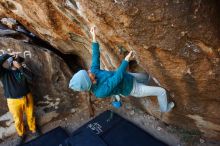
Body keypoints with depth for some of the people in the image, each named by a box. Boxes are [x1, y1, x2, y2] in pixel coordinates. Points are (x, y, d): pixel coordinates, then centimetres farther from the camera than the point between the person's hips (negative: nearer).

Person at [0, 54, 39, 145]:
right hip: (13, 101, -1)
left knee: (30, 116, 19)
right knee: (18, 120, 17)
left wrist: (20, 67, -28)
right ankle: (21, 135, 42)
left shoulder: (22, 69, -3)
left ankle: (33, 130, 44)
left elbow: (30, 78, -20)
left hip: (27, 97, 2)